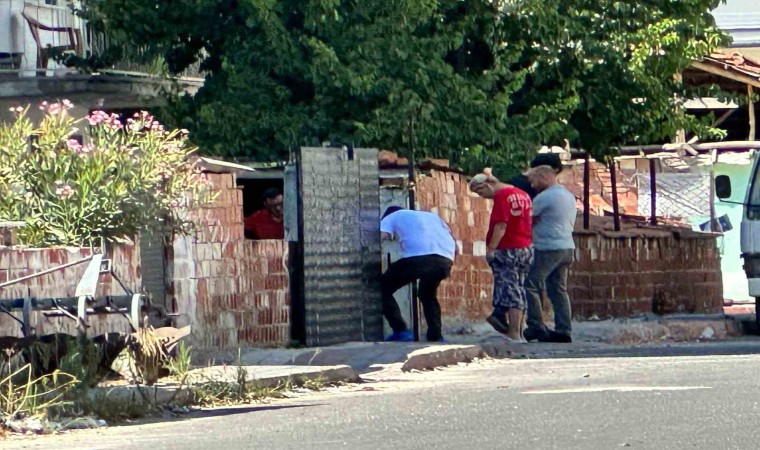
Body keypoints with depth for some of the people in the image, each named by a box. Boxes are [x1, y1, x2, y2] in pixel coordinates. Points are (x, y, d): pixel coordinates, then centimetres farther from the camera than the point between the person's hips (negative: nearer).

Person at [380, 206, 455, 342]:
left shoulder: (391, 217, 29)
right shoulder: (431, 216, 41)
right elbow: (454, 246, 33)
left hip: (418, 257, -5)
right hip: (445, 260, 5)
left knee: (383, 289, 13)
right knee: (428, 294, 33)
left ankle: (401, 331, 1)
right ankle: (435, 337, 20)